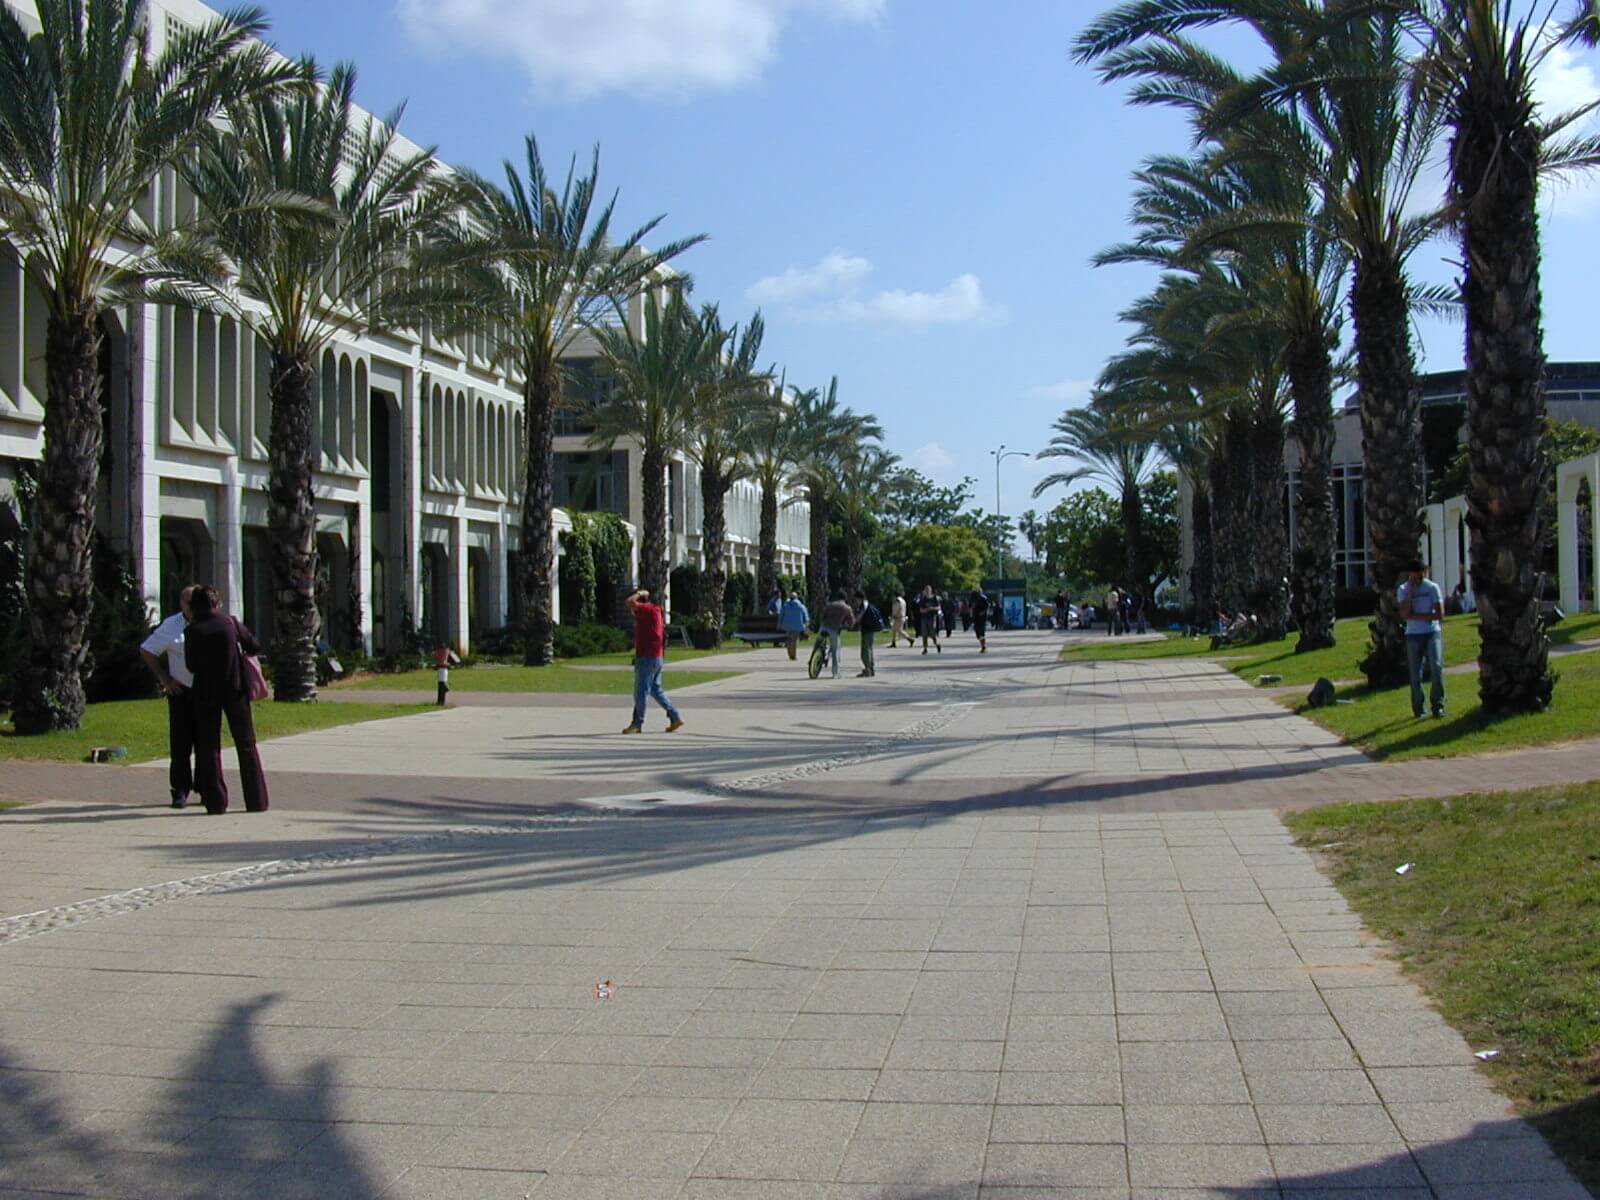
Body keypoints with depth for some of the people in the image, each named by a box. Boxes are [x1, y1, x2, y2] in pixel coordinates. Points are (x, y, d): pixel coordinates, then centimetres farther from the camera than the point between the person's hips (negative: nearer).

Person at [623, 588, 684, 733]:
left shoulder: (648, 610, -12)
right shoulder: (655, 612, 17)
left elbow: (630, 602, -26)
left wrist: (639, 593, -7)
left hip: (647, 658, -10)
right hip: (657, 658, 10)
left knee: (640, 691, -2)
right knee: (655, 689, 15)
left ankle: (637, 724, 4)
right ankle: (675, 717, 12)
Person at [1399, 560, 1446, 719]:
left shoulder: (1432, 587, 0)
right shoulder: (1403, 590, 2)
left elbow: (1439, 613, -8)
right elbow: (1404, 615, -12)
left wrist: (1415, 616, -11)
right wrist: (1410, 592, -14)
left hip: (1432, 632, -1)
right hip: (1413, 635, 1)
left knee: (1436, 667, -14)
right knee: (1415, 674, 3)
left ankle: (1438, 705, -8)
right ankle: (1417, 707, 12)